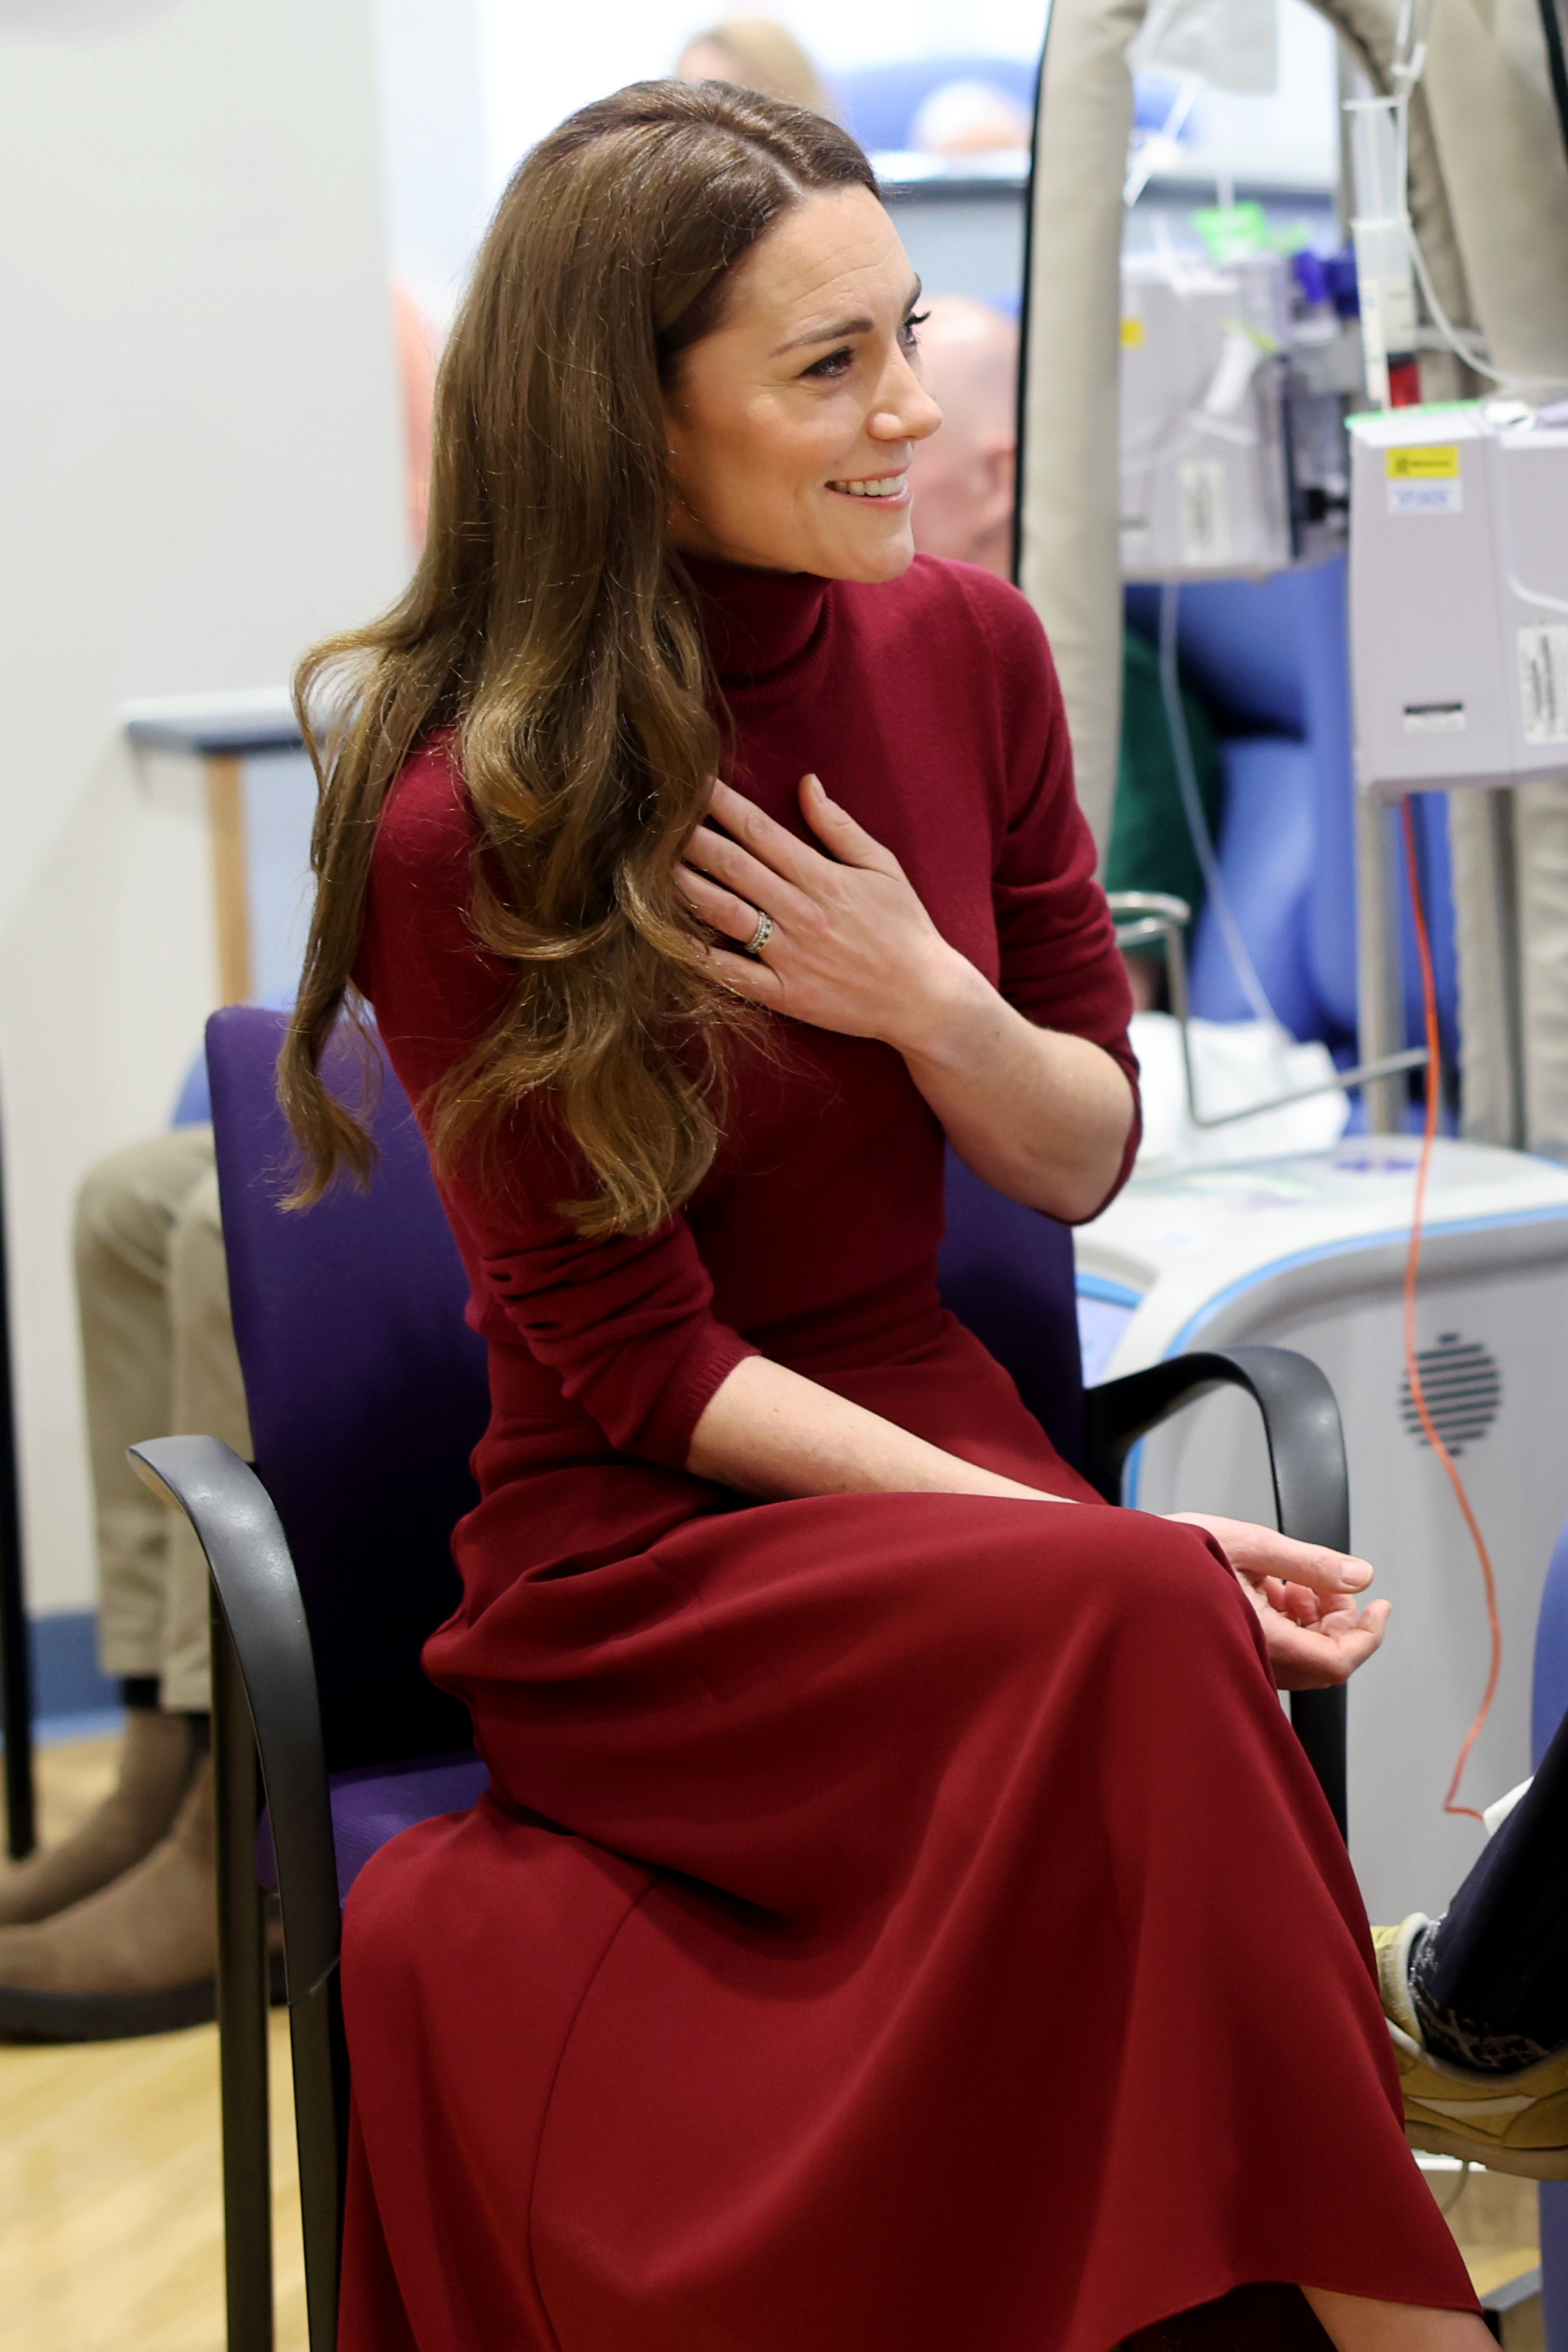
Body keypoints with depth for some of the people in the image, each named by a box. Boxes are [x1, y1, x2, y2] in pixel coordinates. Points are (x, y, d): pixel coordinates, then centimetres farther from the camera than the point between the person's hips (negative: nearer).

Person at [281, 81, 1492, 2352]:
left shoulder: (965, 650, 3)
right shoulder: (470, 825, -13)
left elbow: (1088, 1158, 10)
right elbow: (633, 1358, -11)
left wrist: (935, 1004, -14)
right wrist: (1087, 1549, -21)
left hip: (934, 1434, 4)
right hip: (638, 1551, -4)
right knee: (1135, 1628, -33)